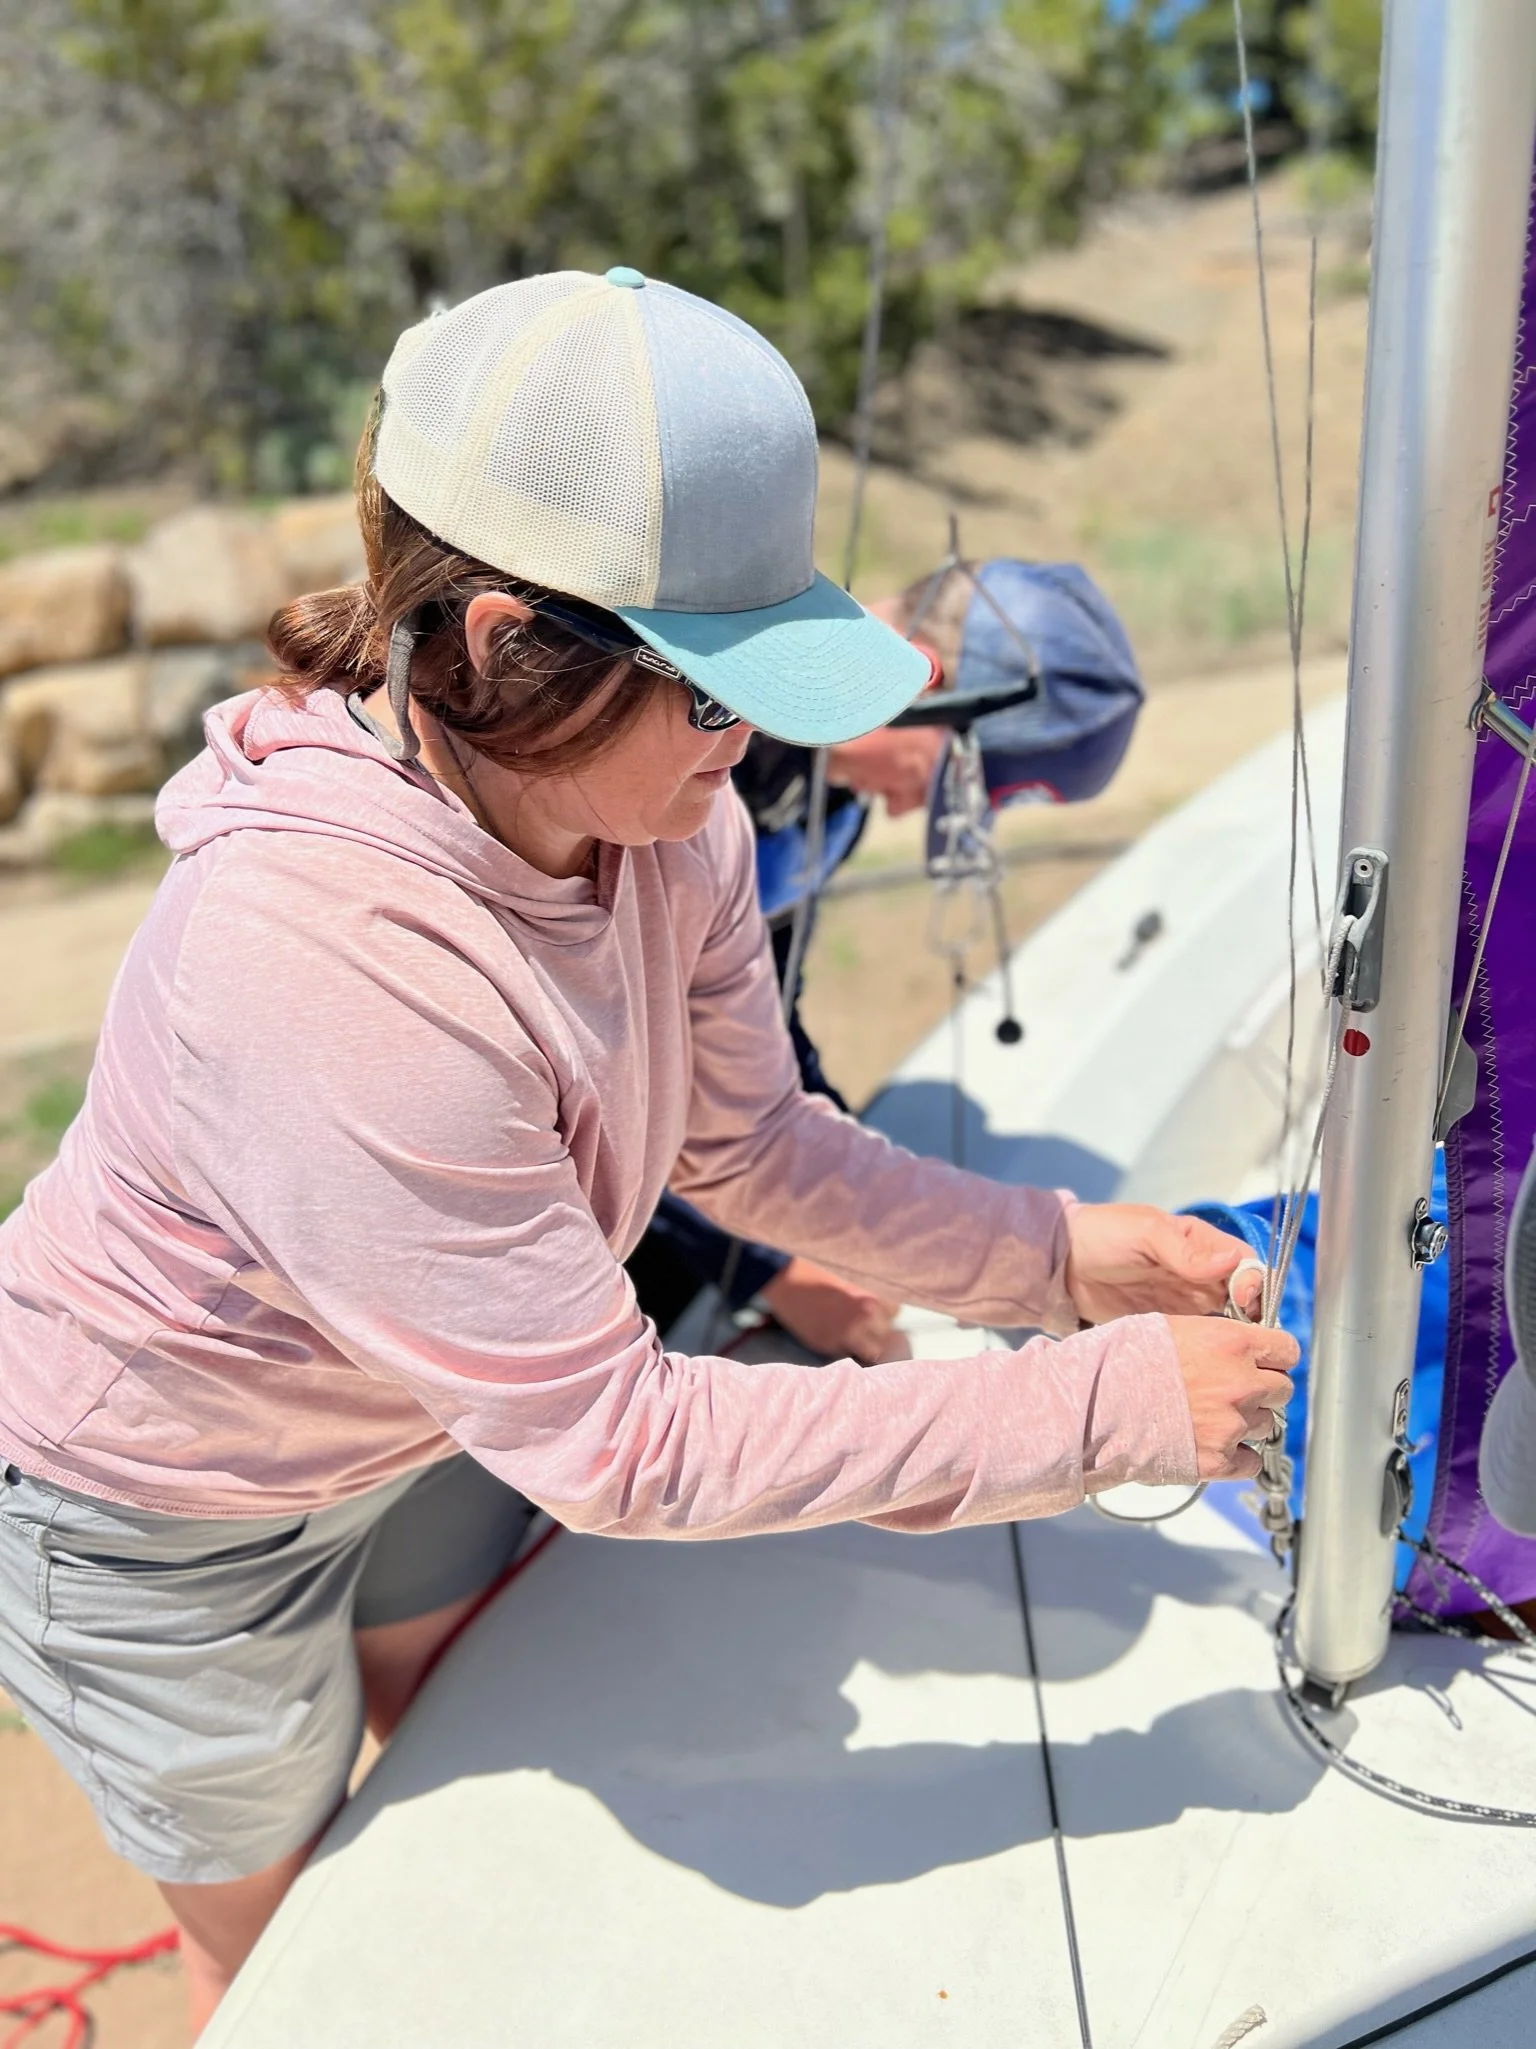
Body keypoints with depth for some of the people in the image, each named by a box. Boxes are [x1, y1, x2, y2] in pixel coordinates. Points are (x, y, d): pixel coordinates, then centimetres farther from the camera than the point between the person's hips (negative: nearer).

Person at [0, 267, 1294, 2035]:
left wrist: (1055, 1254, -19)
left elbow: (750, 1145, -8)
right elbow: (621, 1450, -37)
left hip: (427, 1417, 6)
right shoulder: (316, 962, -44)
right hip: (171, 1522, -5)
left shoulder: (665, 819, -21)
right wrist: (1099, 1408, -34)